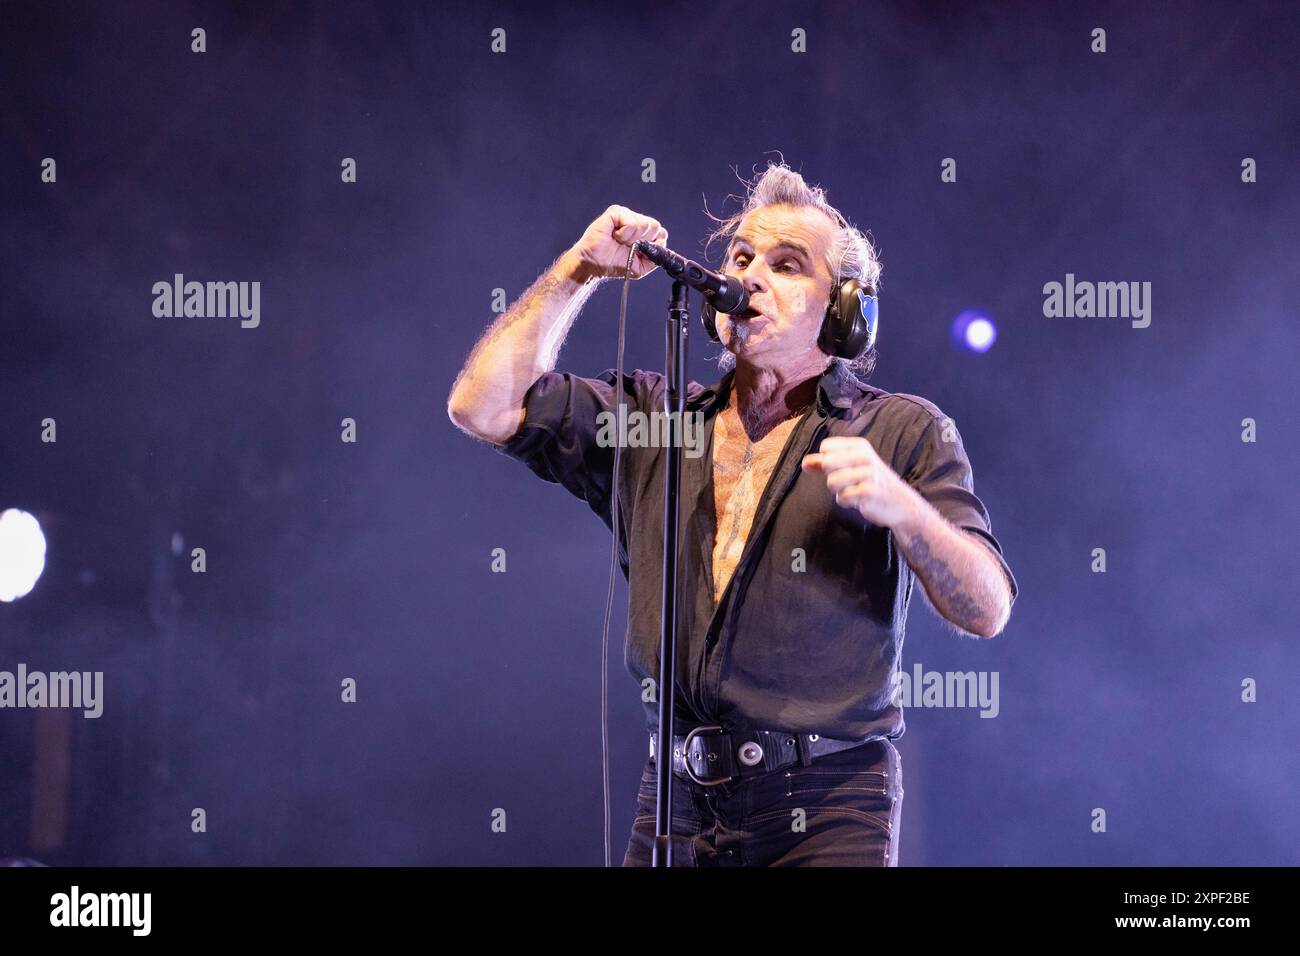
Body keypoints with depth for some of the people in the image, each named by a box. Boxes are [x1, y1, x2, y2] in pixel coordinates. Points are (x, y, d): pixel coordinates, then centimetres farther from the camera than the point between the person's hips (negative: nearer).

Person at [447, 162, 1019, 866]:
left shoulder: (902, 433, 3)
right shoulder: (646, 418, 14)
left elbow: (987, 610, -4)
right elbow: (483, 407, 5)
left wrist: (898, 505, -22)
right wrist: (580, 269, 3)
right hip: (675, 804, 3)